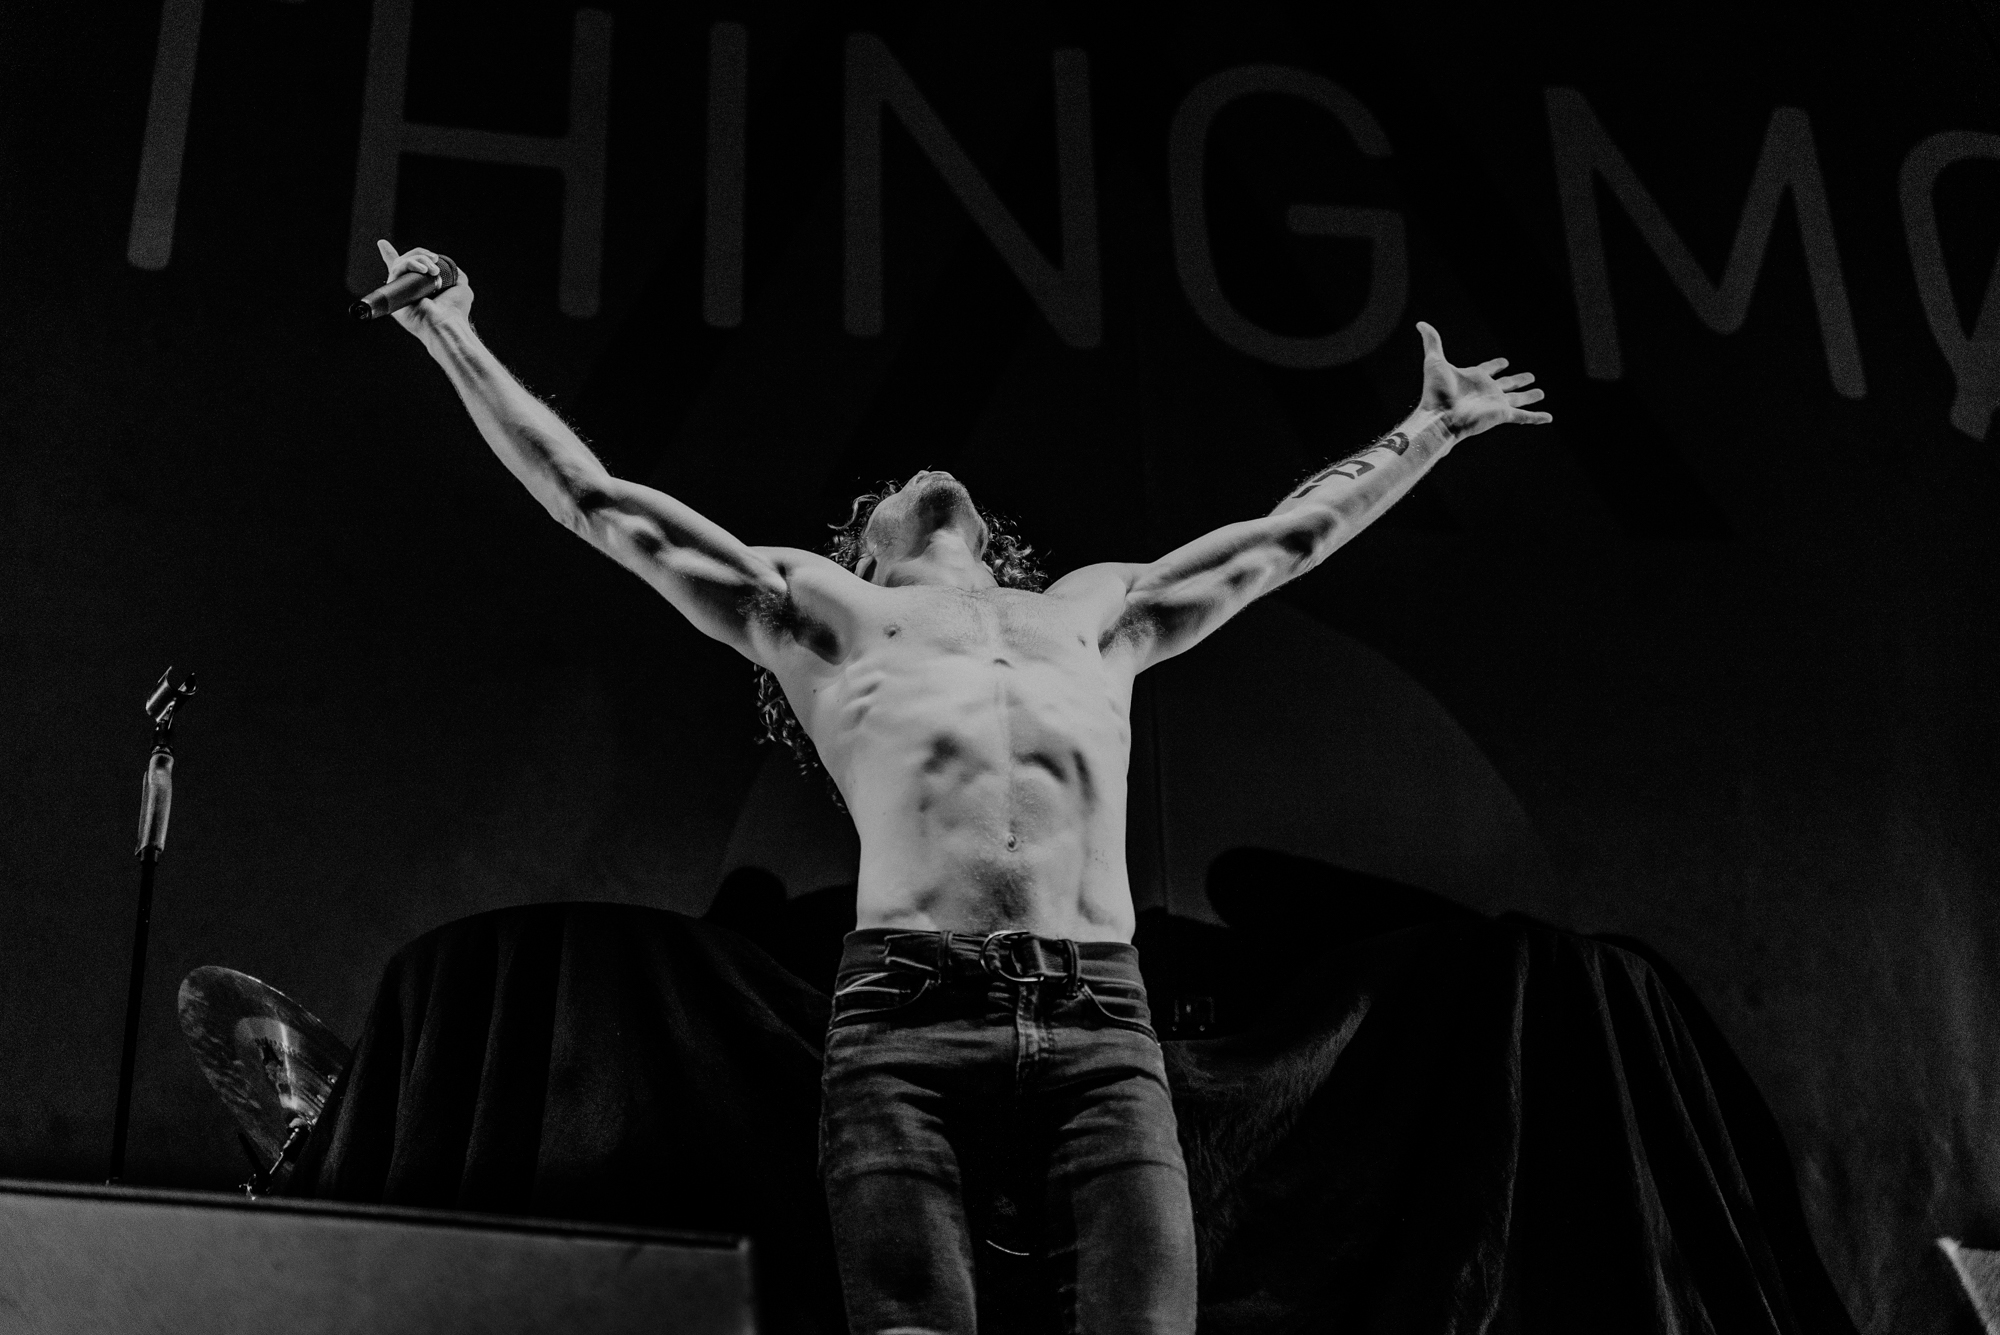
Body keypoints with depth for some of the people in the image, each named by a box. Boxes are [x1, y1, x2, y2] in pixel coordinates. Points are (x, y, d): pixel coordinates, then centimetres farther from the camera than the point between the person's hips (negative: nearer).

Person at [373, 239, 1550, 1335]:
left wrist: (1431, 429, 55)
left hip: (1102, 1025, 2)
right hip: (909, 1018, -2)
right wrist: (456, 339, 27)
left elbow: (1290, 536, 46)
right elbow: (596, 500, 28)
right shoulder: (823, 610, 27)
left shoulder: (1097, 613, 34)